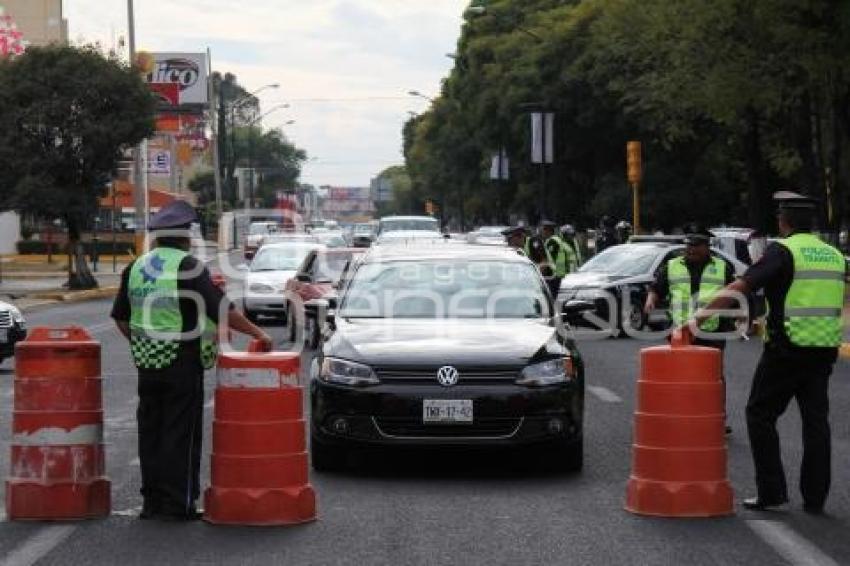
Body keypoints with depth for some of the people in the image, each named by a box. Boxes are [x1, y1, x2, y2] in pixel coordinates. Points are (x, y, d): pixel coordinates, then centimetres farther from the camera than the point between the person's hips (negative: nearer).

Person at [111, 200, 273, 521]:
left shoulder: (136, 267, 9)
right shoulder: (188, 267, -11)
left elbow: (121, 318, 14)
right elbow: (223, 310, -16)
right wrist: (257, 333, -9)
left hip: (147, 363, 6)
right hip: (183, 363, -6)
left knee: (151, 431, 13)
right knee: (181, 434, -1)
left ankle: (152, 500, 18)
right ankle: (177, 505, 0)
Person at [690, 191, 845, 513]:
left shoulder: (783, 251, -9)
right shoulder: (834, 255, 11)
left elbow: (739, 288, -16)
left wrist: (700, 316, -14)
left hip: (787, 349, -6)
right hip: (825, 349, 6)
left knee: (761, 415, 6)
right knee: (816, 421, 10)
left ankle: (771, 492, 3)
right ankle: (815, 498, 10)